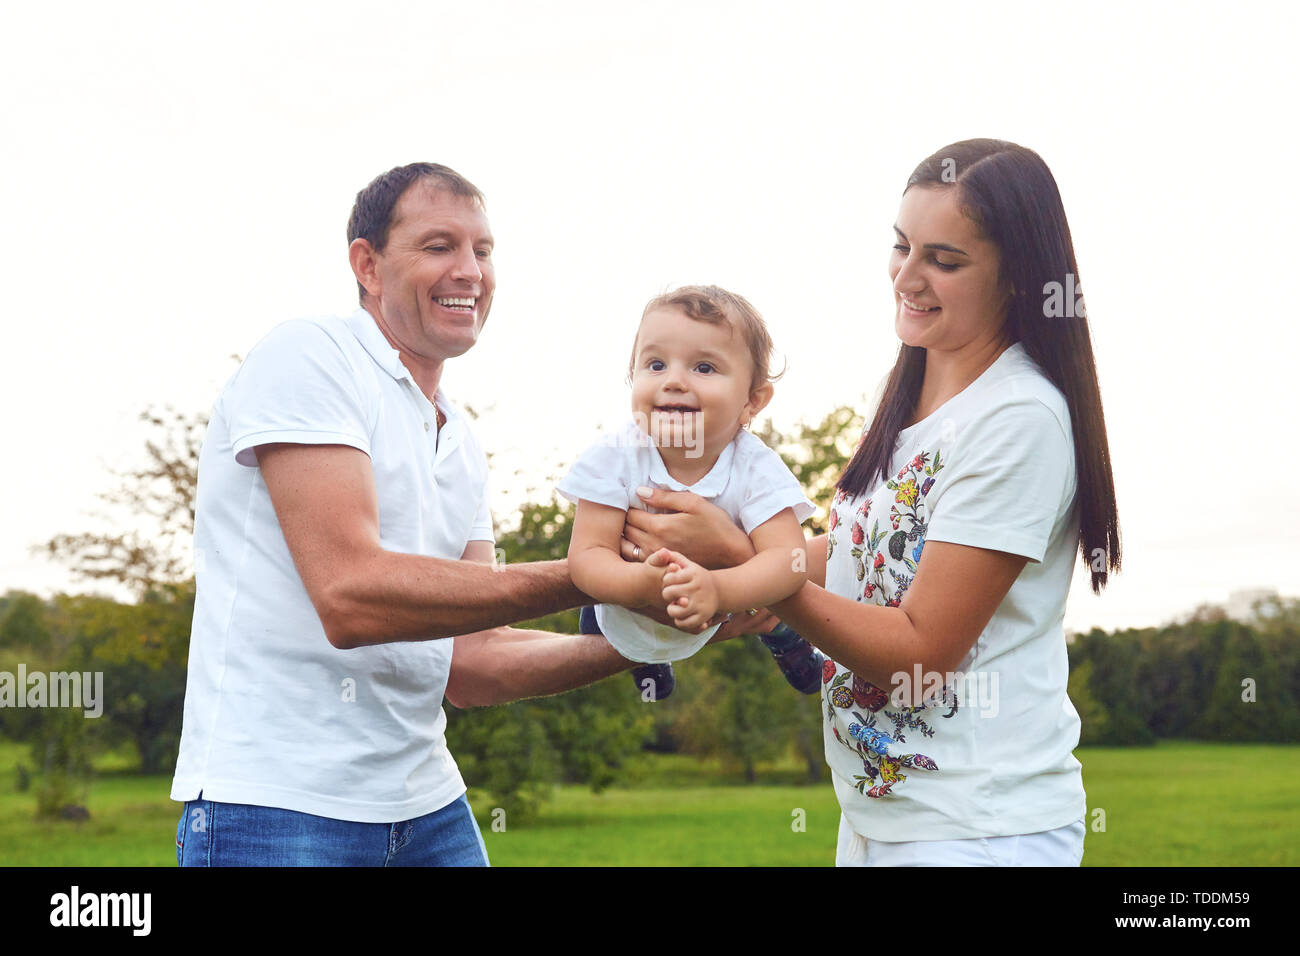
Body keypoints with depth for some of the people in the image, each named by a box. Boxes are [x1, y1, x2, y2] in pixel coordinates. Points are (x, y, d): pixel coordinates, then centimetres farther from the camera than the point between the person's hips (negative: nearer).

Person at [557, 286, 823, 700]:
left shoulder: (756, 468, -29)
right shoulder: (613, 458, -29)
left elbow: (787, 558, -39)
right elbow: (586, 556, -32)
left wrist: (717, 588, -59)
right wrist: (641, 584, -55)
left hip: (734, 609, 1)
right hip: (632, 617, -1)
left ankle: (786, 642, 41)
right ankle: (643, 661, 40)